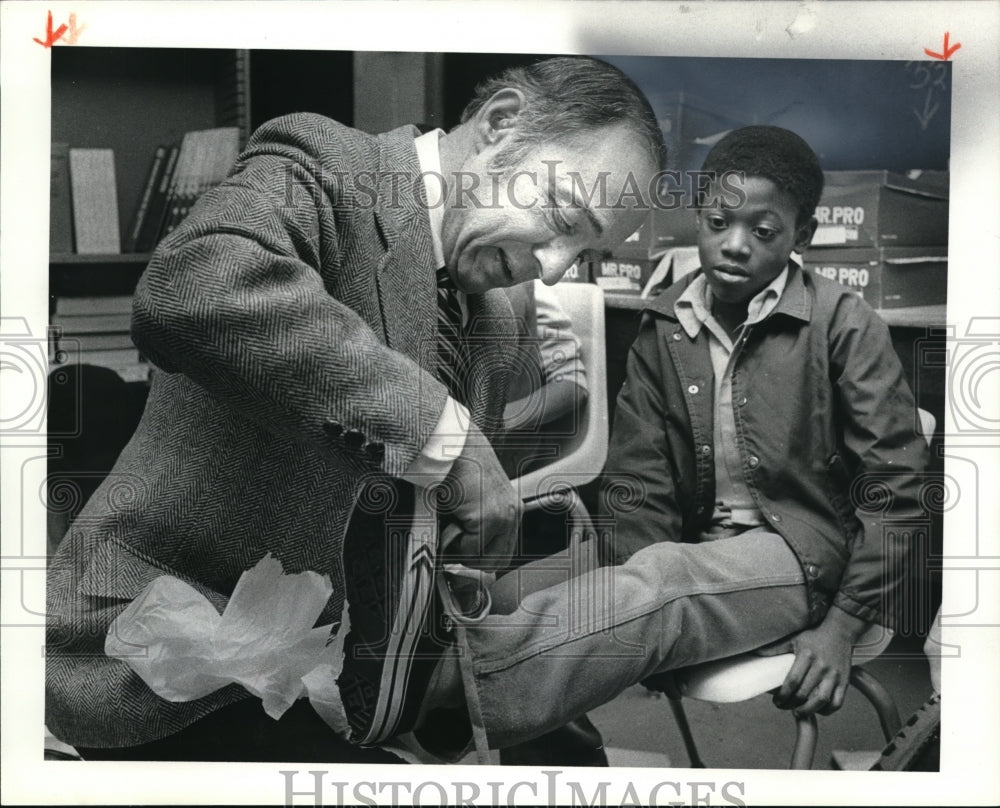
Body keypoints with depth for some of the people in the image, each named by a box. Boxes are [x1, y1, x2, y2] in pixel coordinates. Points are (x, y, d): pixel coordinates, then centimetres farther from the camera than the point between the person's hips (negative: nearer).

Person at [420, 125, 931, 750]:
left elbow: (895, 484, -5)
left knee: (658, 576, -35)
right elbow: (638, 486, 1)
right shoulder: (662, 329, 5)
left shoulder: (844, 323, -5)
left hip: (802, 552, -5)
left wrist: (843, 624, -13)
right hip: (690, 552, 5)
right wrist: (645, 614, -14)